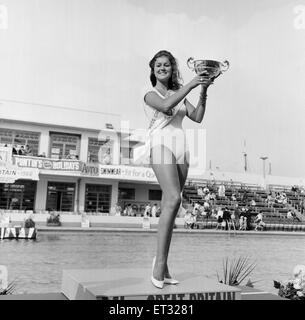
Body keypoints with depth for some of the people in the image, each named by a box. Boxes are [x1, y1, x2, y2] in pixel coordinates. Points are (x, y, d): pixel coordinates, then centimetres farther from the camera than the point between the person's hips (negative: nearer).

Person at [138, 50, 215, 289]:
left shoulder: (180, 95, 25)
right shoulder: (150, 94, 11)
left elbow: (198, 117, 13)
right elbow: (166, 105, -11)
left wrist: (203, 92, 4)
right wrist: (191, 84, -9)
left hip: (181, 147, 5)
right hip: (161, 143, -5)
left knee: (170, 206, 1)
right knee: (173, 199, -25)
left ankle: (162, 267, 4)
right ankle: (160, 263, -20)